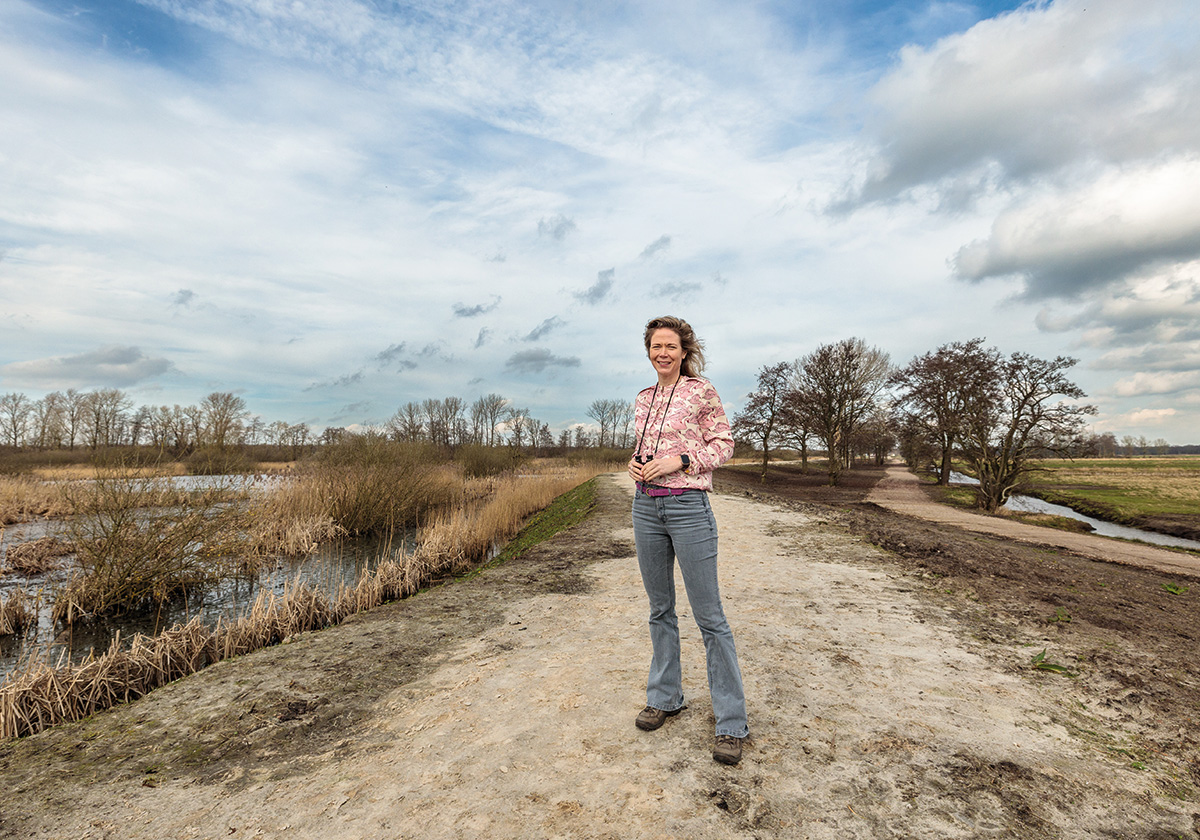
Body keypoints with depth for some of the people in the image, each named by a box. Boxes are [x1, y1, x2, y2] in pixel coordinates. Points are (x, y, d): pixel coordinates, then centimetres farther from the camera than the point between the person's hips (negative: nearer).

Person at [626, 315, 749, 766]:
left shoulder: (701, 391, -4)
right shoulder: (643, 399, 12)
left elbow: (723, 445, -3)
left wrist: (679, 461, -16)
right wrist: (635, 462, -1)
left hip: (688, 506, -6)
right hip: (646, 507, 6)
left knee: (709, 615, -2)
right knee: (660, 609, 15)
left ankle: (731, 723, 10)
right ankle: (665, 697, 31)